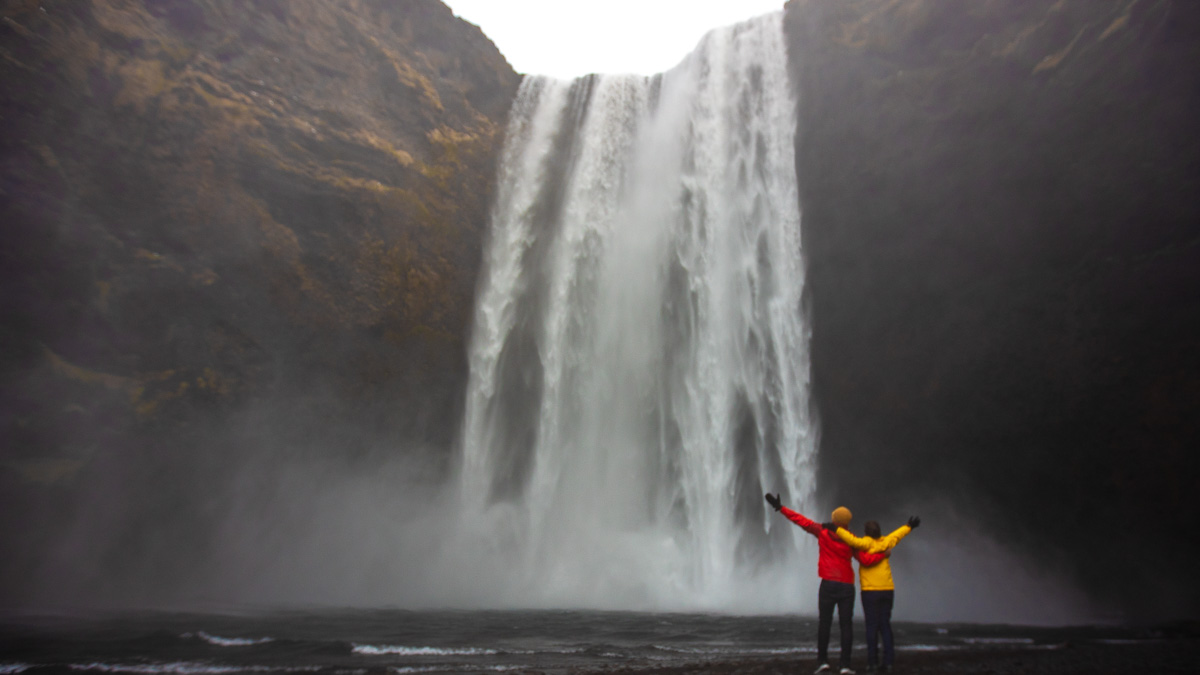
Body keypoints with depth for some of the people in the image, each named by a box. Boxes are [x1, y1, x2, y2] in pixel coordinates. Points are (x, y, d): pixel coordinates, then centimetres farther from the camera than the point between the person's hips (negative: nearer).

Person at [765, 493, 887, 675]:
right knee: (846, 625, 3)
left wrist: (780, 507, 0)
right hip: (847, 586, 0)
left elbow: (801, 521, -3)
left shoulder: (822, 532, -3)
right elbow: (865, 560, -8)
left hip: (828, 585, 0)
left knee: (824, 623, 4)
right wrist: (884, 554, 7)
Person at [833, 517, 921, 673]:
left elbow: (852, 540, -25)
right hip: (888, 590, 5)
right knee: (885, 625, 10)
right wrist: (910, 526, 42)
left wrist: (836, 529, -20)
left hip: (870, 590, -5)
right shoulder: (886, 542, 9)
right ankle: (888, 662, 8)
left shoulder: (867, 543, -8)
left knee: (872, 626, -1)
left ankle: (872, 663, -2)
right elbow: (898, 534, 26)